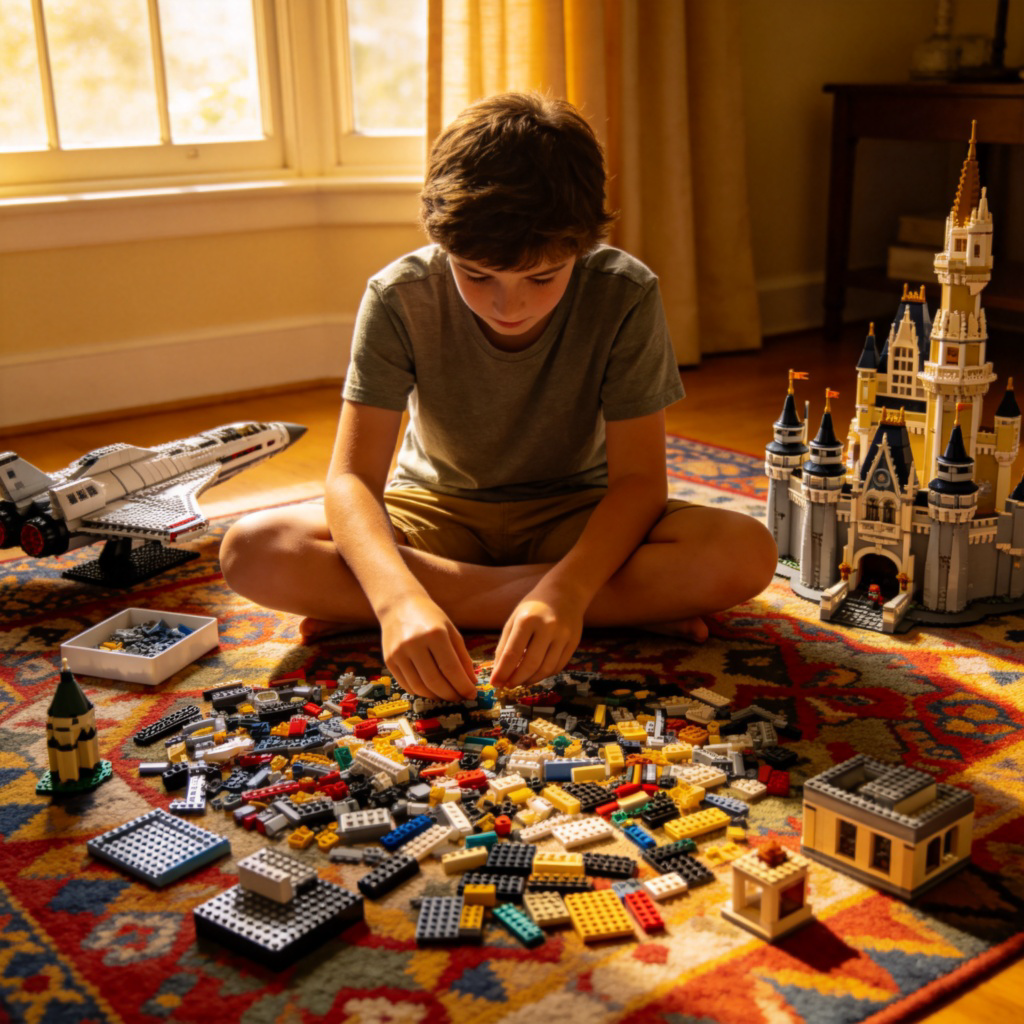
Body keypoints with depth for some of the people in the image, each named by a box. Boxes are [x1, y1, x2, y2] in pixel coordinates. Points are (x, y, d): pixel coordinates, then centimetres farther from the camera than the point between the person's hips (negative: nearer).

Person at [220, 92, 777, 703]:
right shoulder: (401, 297, -20)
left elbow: (638, 478, -21)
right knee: (253, 551, -28)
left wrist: (566, 589, -40)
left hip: (575, 517, 0)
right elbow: (353, 477, -23)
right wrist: (400, 599, -44)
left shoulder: (624, 295, -21)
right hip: (438, 511, 1)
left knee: (746, 552, -30)